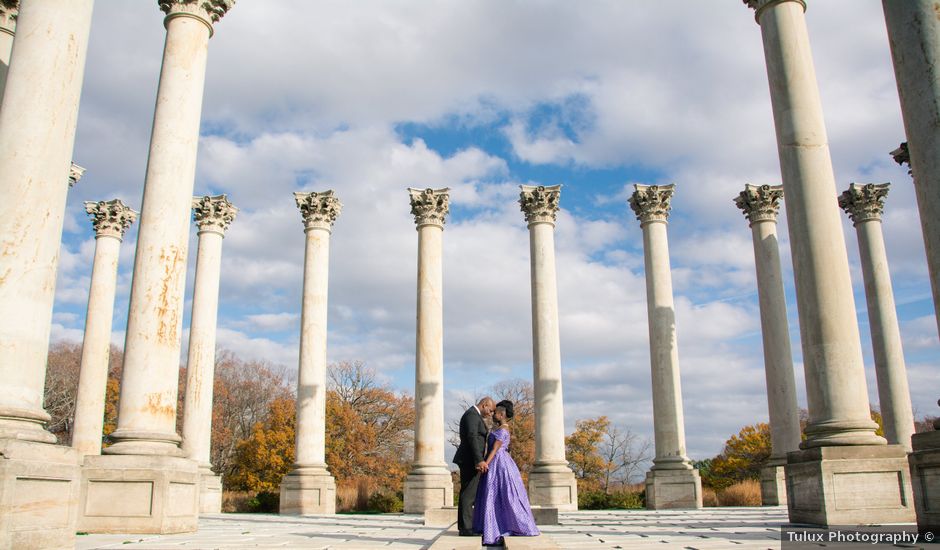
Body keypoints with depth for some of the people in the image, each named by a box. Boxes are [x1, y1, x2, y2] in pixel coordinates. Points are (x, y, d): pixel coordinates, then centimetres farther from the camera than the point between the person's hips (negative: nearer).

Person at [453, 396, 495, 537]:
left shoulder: (474, 416, 20)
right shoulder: (472, 414, -13)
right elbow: (472, 438, -25)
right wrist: (479, 460, -32)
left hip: (469, 461, 11)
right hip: (470, 461, -11)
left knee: (466, 494, 11)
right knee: (469, 494, -10)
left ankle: (464, 526, 14)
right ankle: (466, 528, -9)